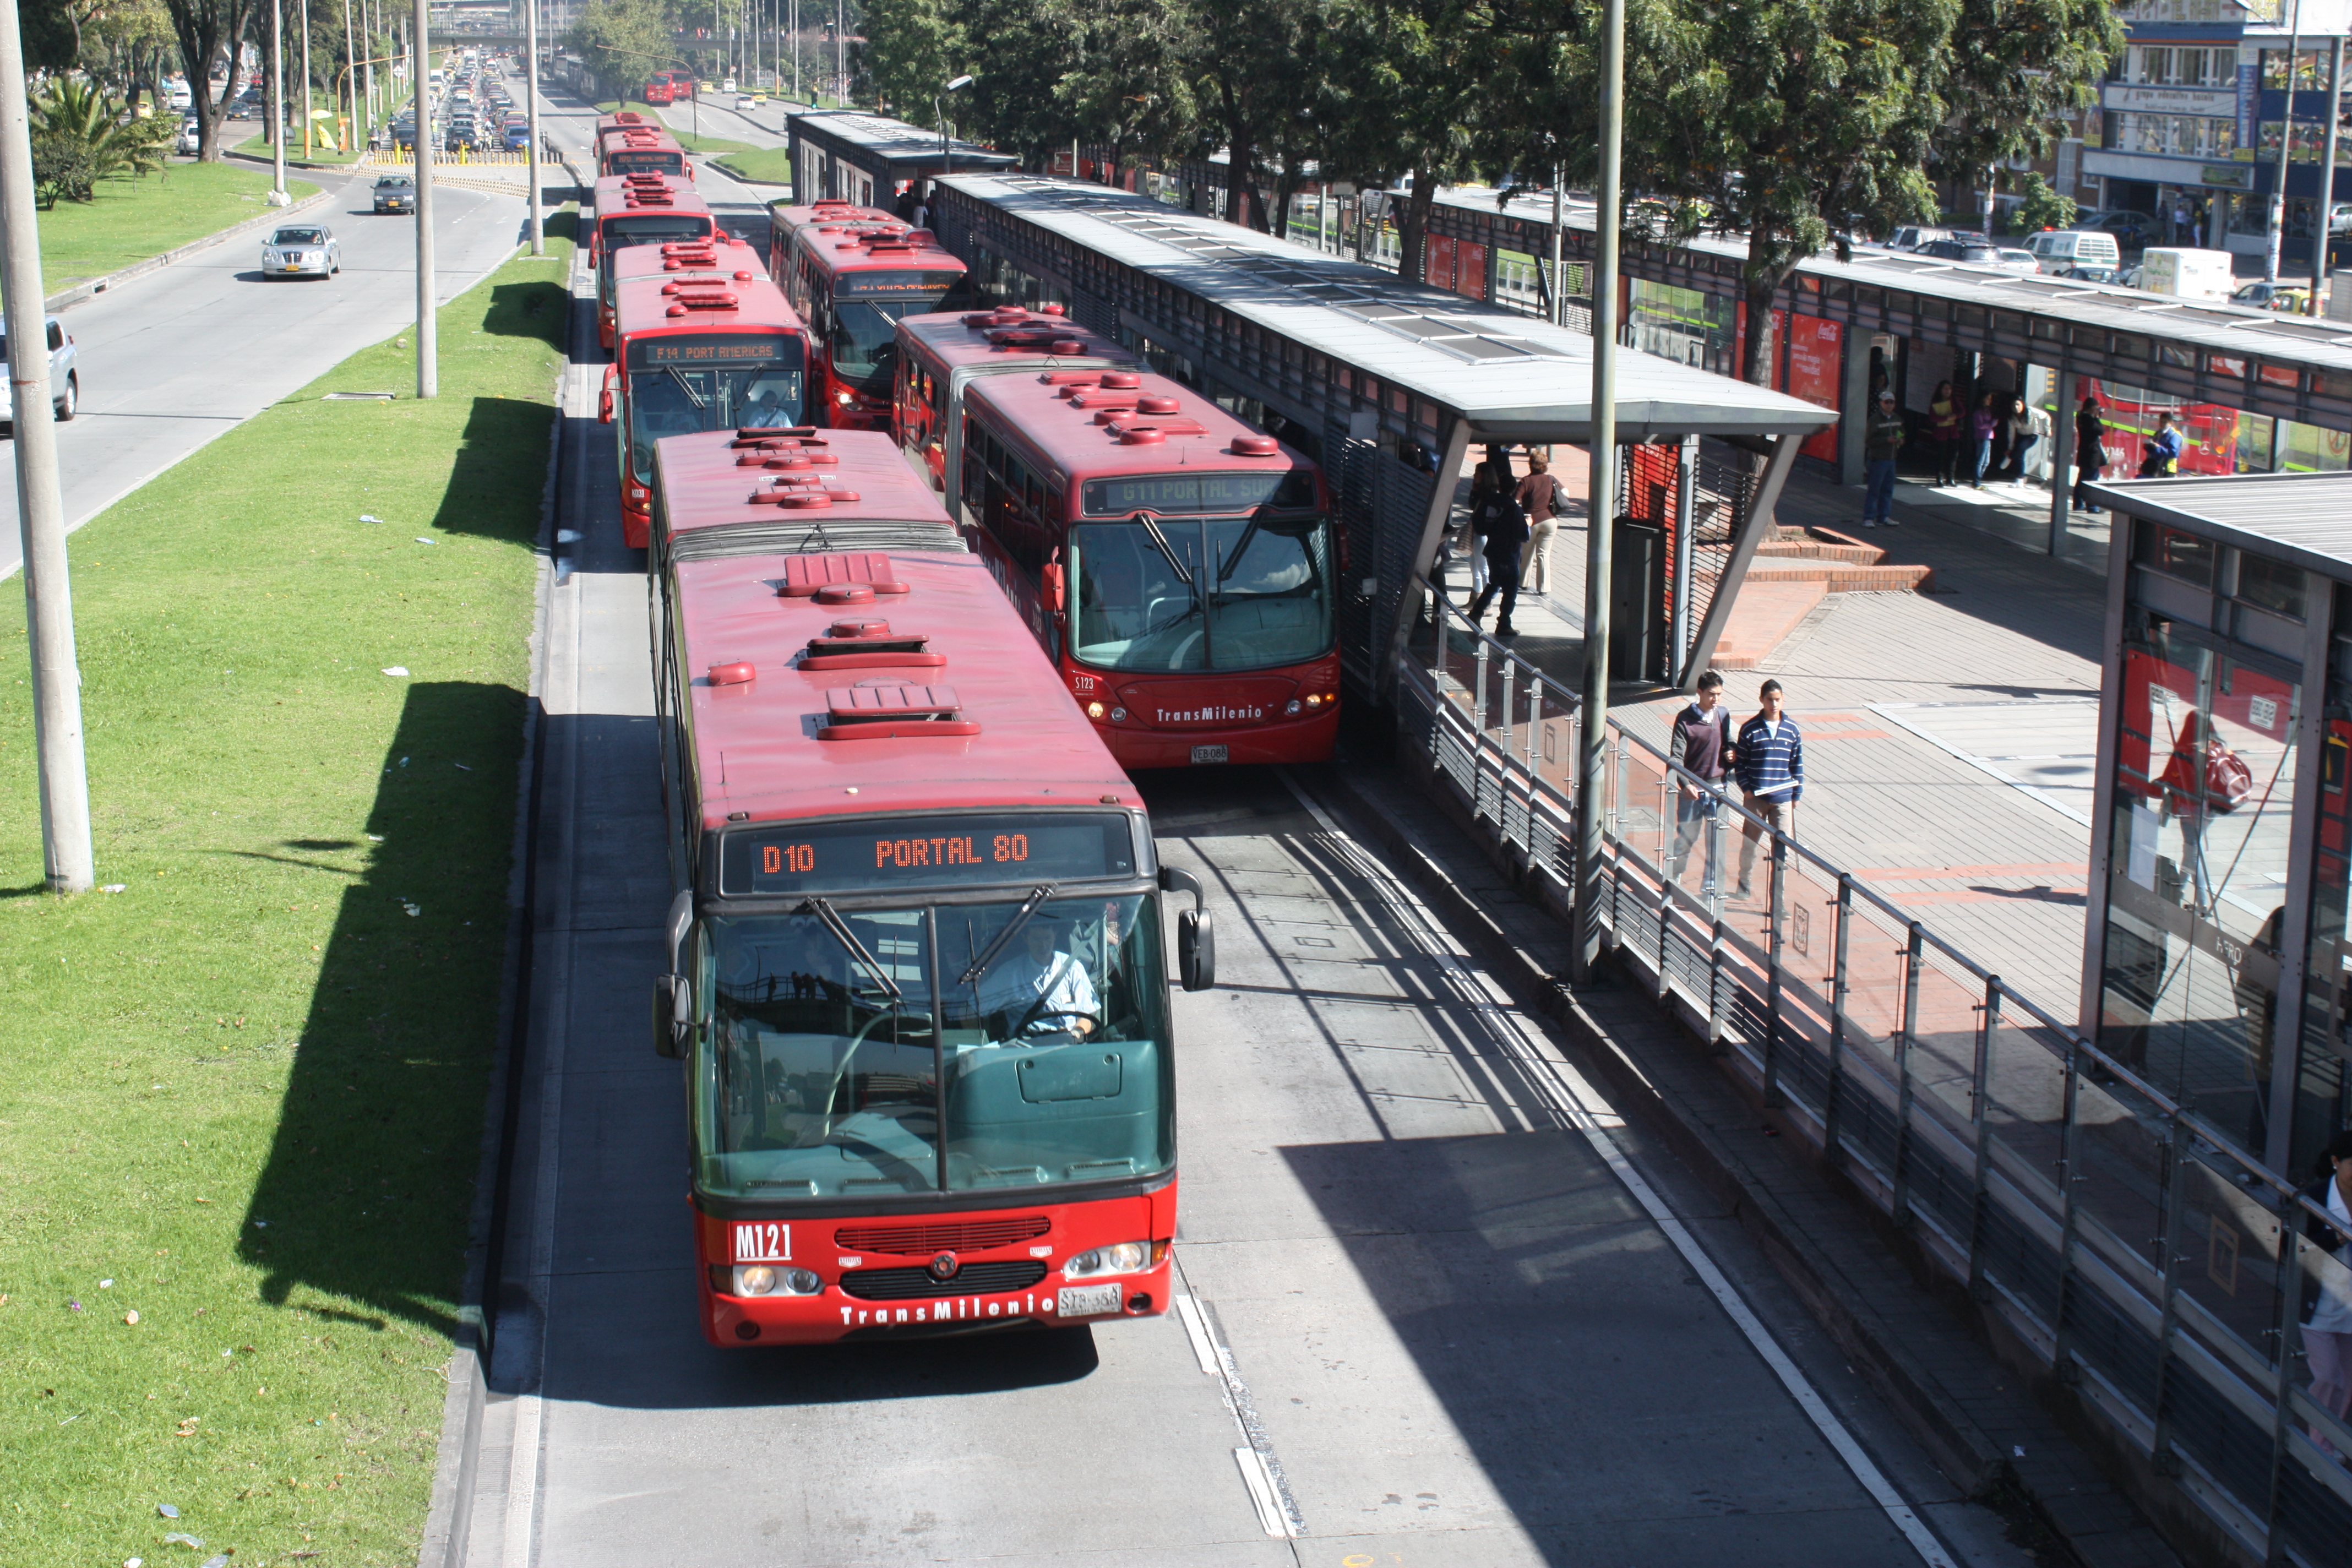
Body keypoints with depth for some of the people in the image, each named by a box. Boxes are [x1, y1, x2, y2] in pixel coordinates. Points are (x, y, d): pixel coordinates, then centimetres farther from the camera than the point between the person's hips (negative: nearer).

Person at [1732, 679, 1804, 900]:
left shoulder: (1792, 729, 2)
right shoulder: (1750, 729, -4)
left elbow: (1798, 764, 7)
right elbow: (1740, 762, 1)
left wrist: (1797, 794, 6)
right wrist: (1746, 788, -9)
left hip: (1783, 799, 1)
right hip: (1755, 798, -1)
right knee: (1749, 843, 10)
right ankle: (1744, 885, 30)